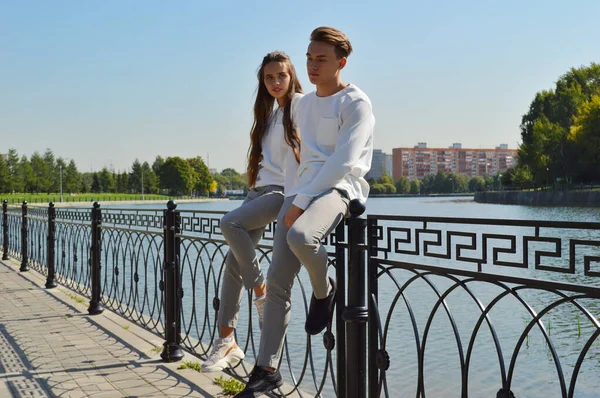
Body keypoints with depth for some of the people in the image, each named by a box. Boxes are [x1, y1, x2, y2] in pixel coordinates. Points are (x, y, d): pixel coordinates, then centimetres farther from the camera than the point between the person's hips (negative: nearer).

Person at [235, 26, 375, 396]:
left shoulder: (356, 103, -2)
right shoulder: (305, 103, 21)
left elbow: (343, 162, -13)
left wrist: (301, 202, -17)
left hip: (340, 188, -6)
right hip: (301, 192, 6)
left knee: (299, 236, -38)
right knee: (278, 280, -5)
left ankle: (324, 291, -5)